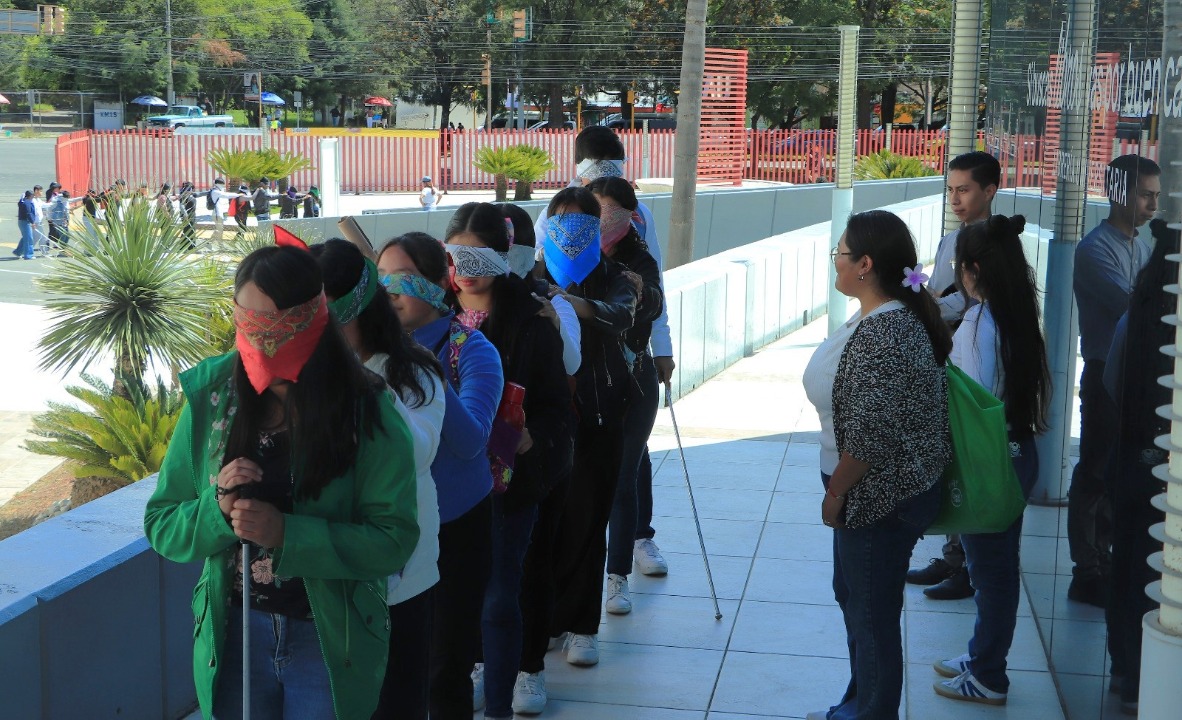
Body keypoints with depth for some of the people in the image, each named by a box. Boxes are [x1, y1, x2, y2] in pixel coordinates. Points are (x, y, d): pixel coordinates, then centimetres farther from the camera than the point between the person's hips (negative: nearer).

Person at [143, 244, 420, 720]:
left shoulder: (367, 413, -13)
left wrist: (286, 534, -27)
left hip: (332, 644, -2)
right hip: (231, 634, 2)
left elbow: (394, 541, -17)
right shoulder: (211, 398, -5)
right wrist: (217, 511, -22)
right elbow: (160, 527, -1)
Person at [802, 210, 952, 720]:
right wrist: (838, 488, 16)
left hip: (880, 498, -11)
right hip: (871, 492, 11)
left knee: (872, 612, 5)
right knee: (852, 596, 23)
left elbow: (869, 434, -26)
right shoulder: (875, 319, 6)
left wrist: (835, 493, -15)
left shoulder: (884, 334, -26)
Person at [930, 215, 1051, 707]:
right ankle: (984, 655, 35)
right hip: (1020, 454, 8)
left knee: (990, 570, 4)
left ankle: (987, 679, 18)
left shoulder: (978, 324, -19)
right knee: (999, 566, 19)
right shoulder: (1022, 316, 5)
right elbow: (1034, 387, 8)